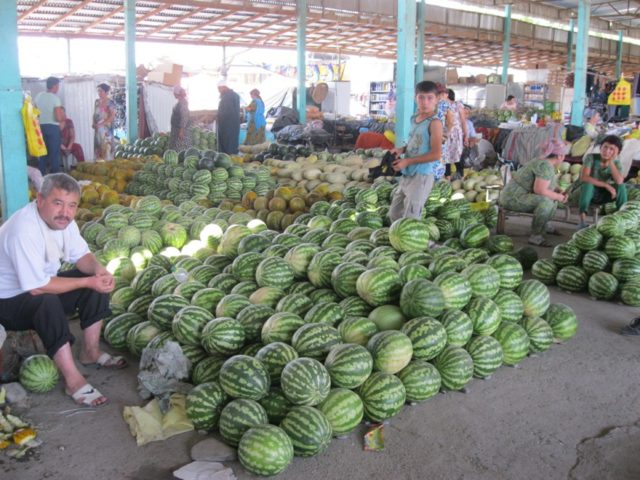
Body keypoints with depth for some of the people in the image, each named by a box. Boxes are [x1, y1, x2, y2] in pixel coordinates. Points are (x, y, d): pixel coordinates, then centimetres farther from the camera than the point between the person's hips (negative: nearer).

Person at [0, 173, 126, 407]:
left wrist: (99, 270, -20)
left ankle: (90, 352, 8)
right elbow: (38, 288, -34)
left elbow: (81, 255, 3)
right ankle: (73, 380, -27)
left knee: (98, 282, -4)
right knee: (48, 302, -37)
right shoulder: (24, 229, -33)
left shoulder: (61, 219, -8)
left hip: (41, 286, 9)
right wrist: (88, 281, -28)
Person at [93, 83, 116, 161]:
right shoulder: (97, 102, 14)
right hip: (98, 129, 6)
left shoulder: (110, 102, -6)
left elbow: (112, 116, -14)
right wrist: (94, 123, 1)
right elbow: (95, 114, 19)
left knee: (107, 148, -9)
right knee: (98, 147, 4)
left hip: (106, 129, -6)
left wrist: (101, 124, -17)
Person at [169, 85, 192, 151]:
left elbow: (184, 117, -22)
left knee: (181, 149, -10)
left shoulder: (182, 102, -15)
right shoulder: (180, 102, 14)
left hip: (182, 129, -10)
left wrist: (181, 131, -25)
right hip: (177, 129, 10)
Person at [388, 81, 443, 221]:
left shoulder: (434, 123, -16)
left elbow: (436, 154, -21)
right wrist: (402, 150, 1)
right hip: (407, 175, 9)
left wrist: (407, 161, -20)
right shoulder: (414, 118, 9)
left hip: (421, 176, -9)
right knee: (394, 213, 18)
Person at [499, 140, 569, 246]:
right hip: (514, 198, -11)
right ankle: (535, 236, -21)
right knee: (546, 202, -30)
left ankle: (544, 225, 34)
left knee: (553, 197, 20)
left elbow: (542, 187, 19)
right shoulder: (546, 166, -20)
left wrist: (558, 193, 4)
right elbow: (540, 190, -29)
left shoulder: (545, 163, 9)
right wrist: (558, 197, -15)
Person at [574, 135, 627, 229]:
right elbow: (584, 178, -31)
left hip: (601, 196, 3)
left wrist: (611, 162, -24)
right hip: (586, 192, -3)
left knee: (621, 186, -20)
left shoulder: (616, 163, -5)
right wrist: (606, 185, -33)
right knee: (588, 183, -36)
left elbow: (619, 181, -25)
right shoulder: (591, 157, -16)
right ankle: (582, 221, -45)